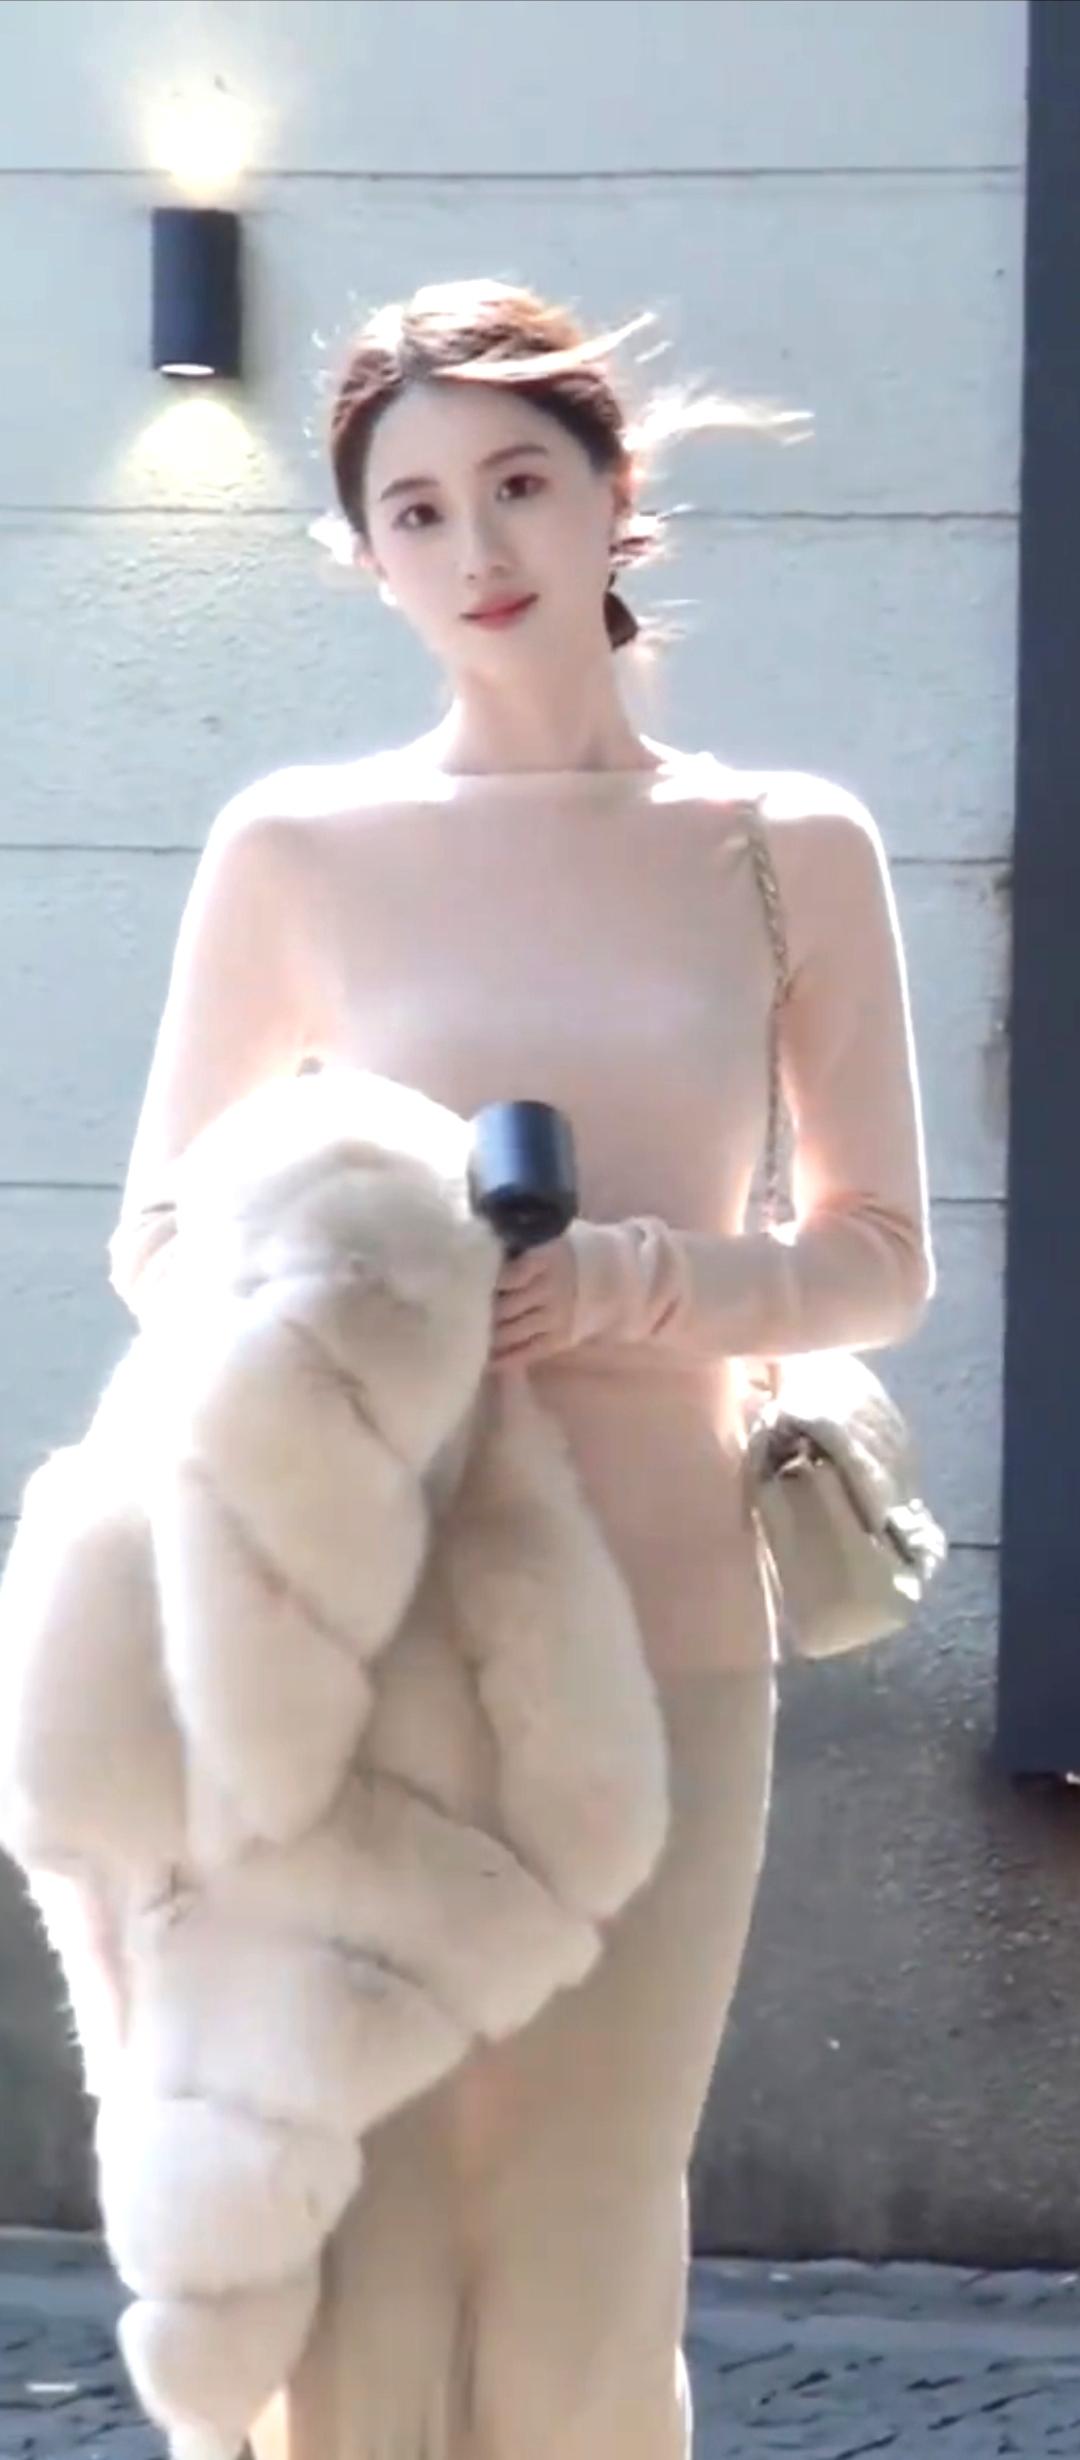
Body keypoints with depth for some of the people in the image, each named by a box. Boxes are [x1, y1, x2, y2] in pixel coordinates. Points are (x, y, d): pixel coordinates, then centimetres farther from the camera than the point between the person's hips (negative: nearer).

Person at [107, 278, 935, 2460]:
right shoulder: (294, 850, 4)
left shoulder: (787, 851, 6)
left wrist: (664, 1282, -11)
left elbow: (882, 1260, 9)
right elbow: (153, 1234, 10)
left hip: (662, 1642, 1)